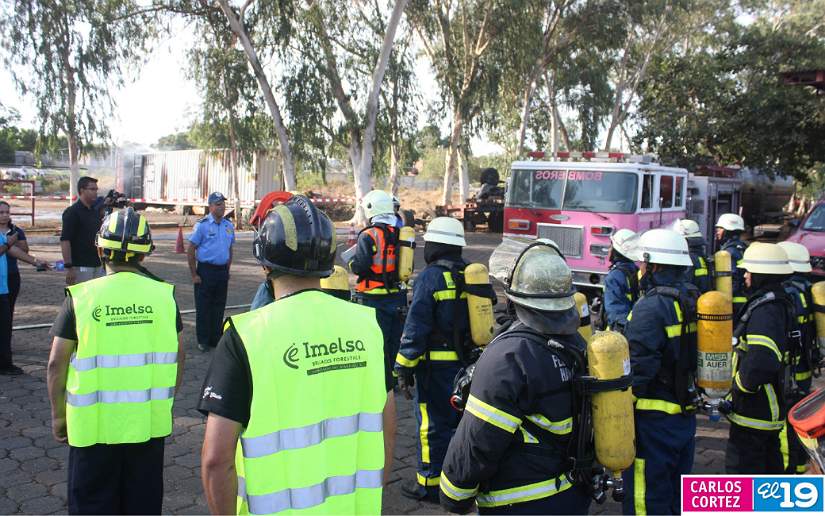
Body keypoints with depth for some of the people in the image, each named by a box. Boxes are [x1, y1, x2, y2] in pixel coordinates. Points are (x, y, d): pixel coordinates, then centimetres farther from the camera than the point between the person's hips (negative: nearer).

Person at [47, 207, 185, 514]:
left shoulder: (81, 297, -11)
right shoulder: (164, 295, -4)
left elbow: (57, 365, -7)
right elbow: (177, 358, 3)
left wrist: (58, 415, 7)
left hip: (94, 425, -2)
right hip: (150, 424, 2)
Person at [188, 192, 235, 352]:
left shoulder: (229, 226, 9)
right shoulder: (202, 225, -8)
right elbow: (190, 251, -7)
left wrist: (227, 271, 13)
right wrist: (194, 275, -10)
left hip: (222, 271, 5)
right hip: (206, 270, -5)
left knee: (219, 307, 11)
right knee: (203, 307, 2)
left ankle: (216, 339, 22)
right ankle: (203, 341, 12)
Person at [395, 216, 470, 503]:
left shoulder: (430, 277, -15)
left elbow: (416, 328, -17)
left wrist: (404, 368, -11)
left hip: (438, 364, -7)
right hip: (469, 361, 7)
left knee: (433, 423, 4)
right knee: (461, 419, 19)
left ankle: (430, 484, 15)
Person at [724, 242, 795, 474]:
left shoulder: (765, 310, -24)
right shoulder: (780, 303, 10)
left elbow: (762, 361, -36)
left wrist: (738, 386, -19)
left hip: (753, 410, -10)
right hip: (772, 410, 10)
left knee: (741, 467, -2)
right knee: (770, 465, 23)